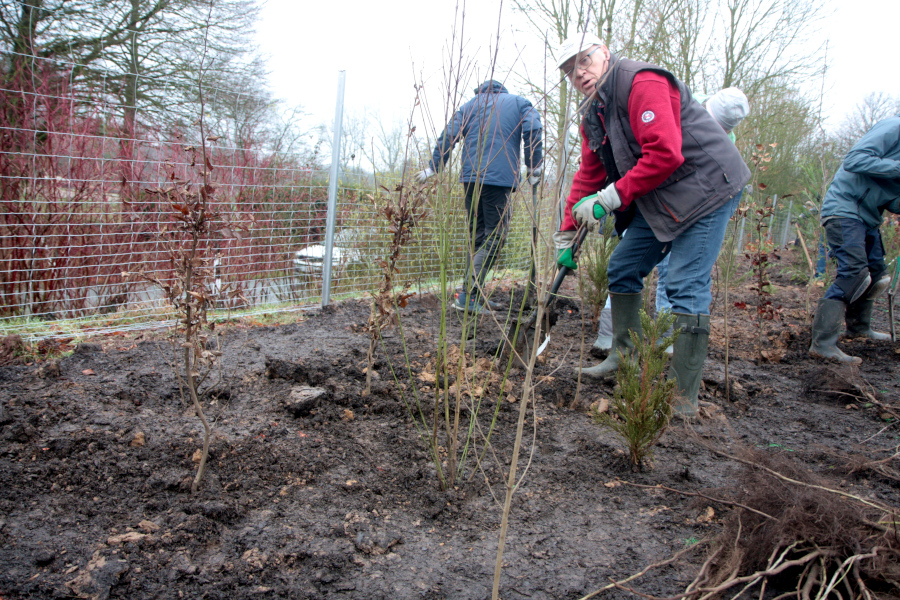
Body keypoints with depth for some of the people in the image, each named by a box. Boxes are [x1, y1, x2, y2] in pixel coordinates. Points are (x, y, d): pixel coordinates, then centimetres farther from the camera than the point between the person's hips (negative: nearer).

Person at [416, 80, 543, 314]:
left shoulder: (469, 105, 22)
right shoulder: (519, 103, 16)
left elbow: (449, 135, 11)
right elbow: (533, 130, -1)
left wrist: (433, 167, 15)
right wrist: (534, 168, 3)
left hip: (471, 177, 4)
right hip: (501, 178, -4)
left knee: (478, 237, 12)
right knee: (493, 238, -5)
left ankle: (476, 295, 12)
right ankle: (468, 295, -16)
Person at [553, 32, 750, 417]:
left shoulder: (642, 83, -18)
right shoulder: (592, 114, 11)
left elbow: (665, 154, -28)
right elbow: (589, 175, 14)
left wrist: (610, 197, -23)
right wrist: (566, 233, 10)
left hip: (705, 187, -9)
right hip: (657, 200, 10)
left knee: (686, 288, -12)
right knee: (621, 270, 11)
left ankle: (685, 399, -7)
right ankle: (625, 359, 24)